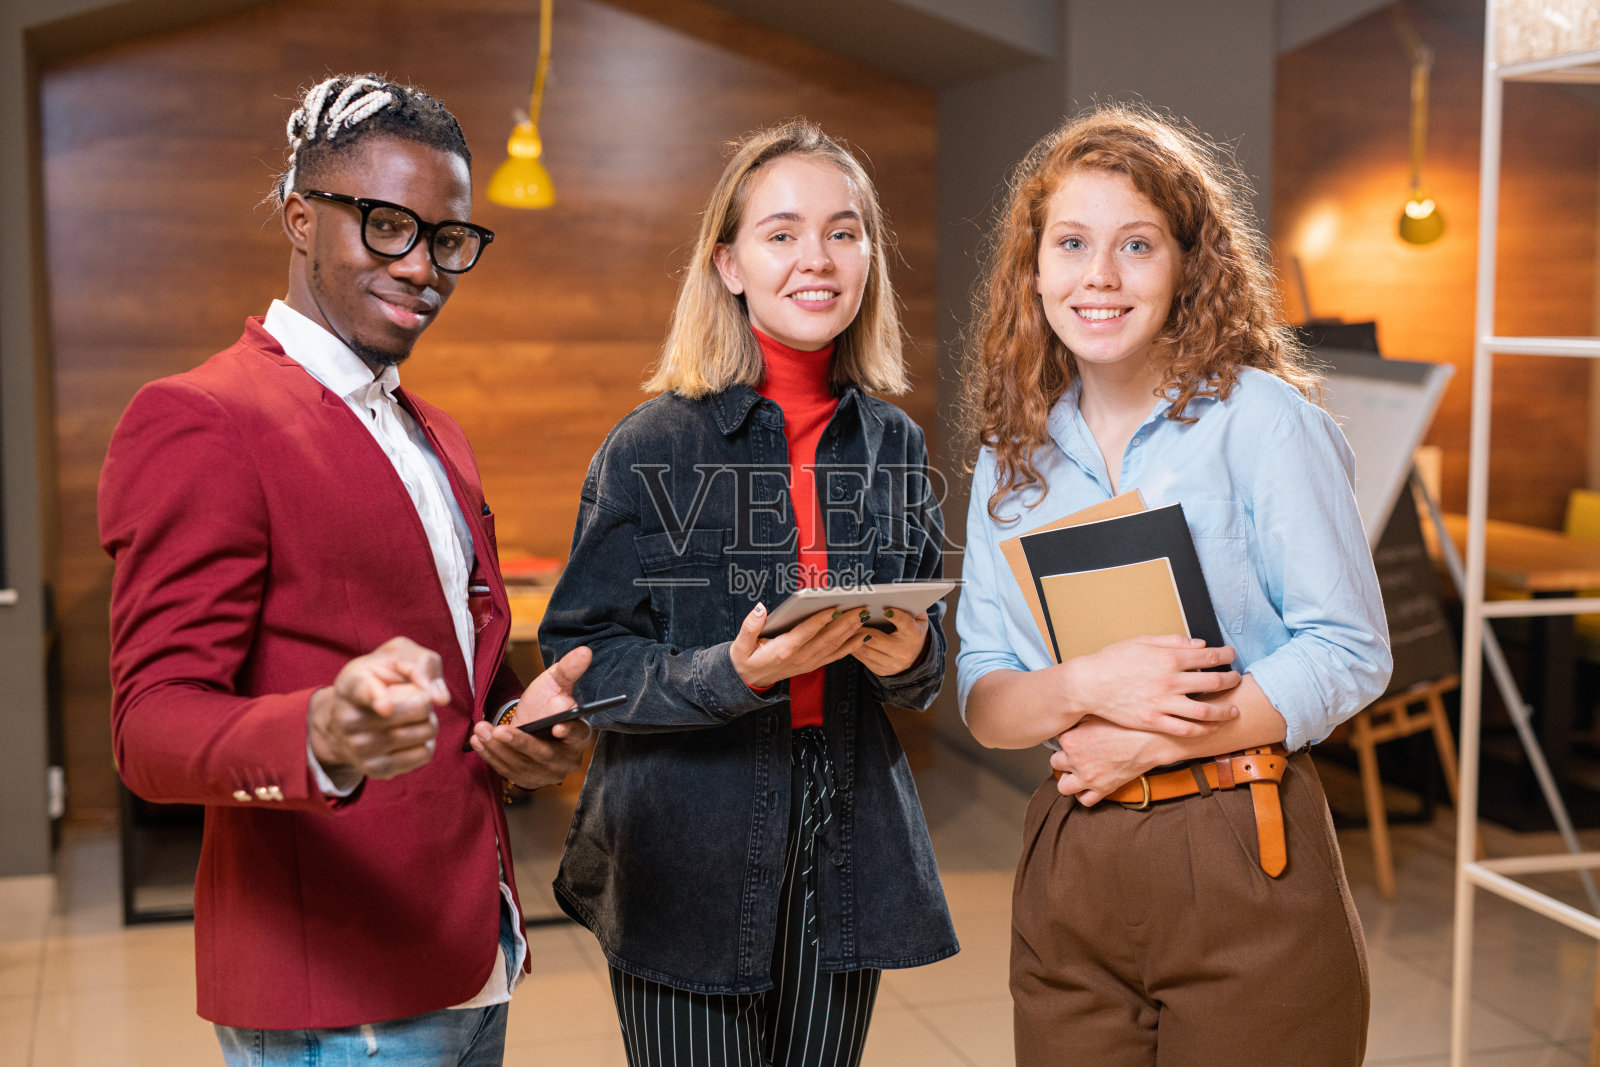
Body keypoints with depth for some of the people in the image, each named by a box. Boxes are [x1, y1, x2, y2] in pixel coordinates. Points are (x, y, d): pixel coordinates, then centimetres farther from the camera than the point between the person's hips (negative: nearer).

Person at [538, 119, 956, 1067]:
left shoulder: (893, 446, 7)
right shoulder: (653, 447, -6)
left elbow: (925, 670, 13)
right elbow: (582, 660, -8)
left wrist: (910, 655, -11)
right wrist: (732, 673, -23)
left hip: (847, 865, 4)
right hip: (687, 866, -4)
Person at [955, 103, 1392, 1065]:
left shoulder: (1259, 418, -5)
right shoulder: (1013, 459, 7)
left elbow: (1352, 651, -8)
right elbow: (983, 702, 4)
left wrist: (1155, 738, -15)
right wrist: (1087, 687, -17)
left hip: (1246, 858, -3)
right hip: (1070, 874, 4)